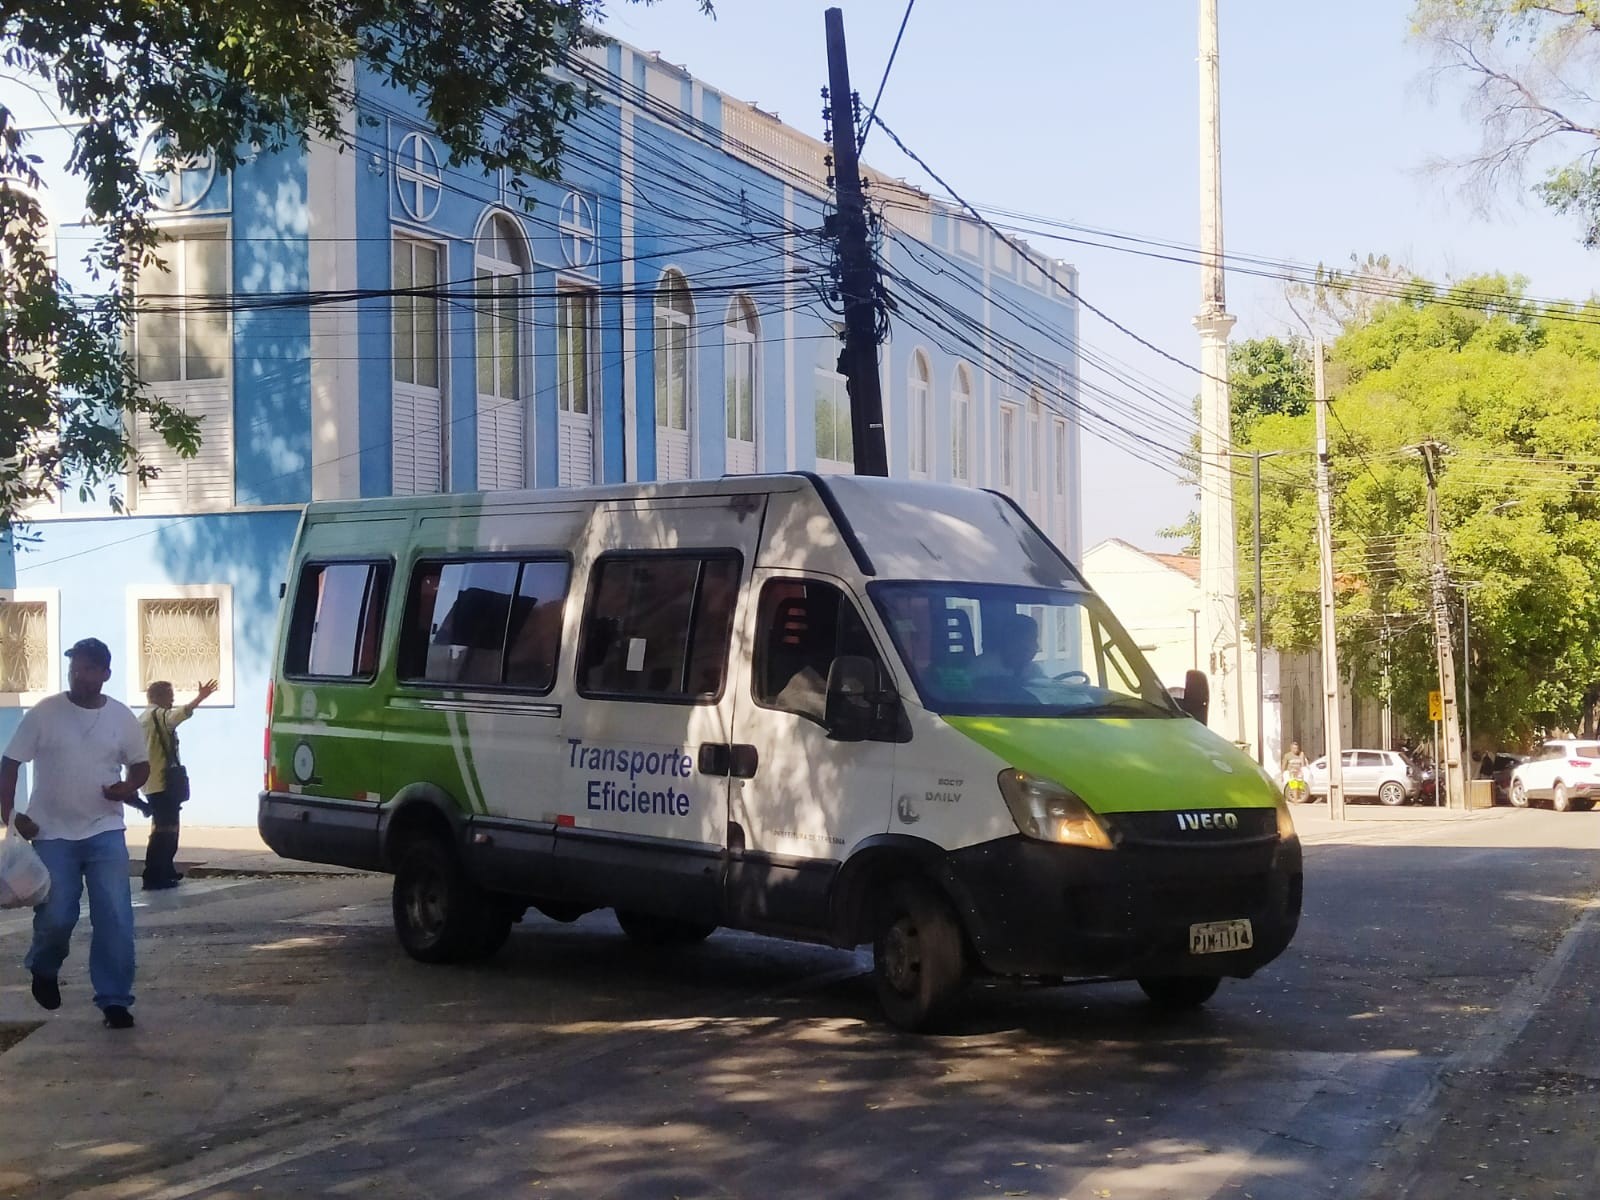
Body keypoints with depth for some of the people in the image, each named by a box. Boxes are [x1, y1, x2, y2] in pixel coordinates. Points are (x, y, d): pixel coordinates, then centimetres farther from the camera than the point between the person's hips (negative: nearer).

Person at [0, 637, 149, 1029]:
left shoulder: (123, 717, 0)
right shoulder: (44, 713, -6)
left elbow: (141, 765, 13)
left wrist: (127, 787, -10)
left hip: (105, 832, 1)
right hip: (52, 834, -1)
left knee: (115, 919, -5)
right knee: (56, 917, -2)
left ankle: (114, 1000, 4)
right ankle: (44, 969, 31)